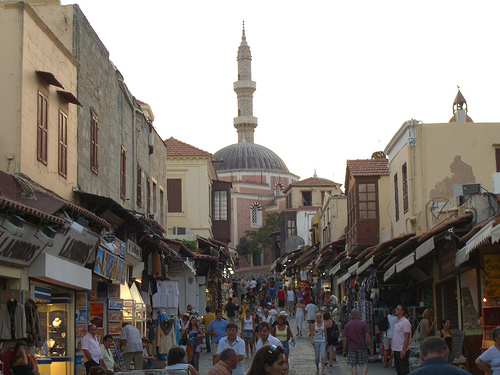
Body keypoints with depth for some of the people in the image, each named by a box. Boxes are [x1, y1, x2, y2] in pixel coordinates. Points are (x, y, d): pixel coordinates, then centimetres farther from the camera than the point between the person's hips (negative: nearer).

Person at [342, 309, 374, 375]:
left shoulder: (347, 325, 2)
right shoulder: (363, 324, -2)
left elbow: (345, 339, -1)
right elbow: (368, 336, -8)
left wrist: (344, 350, 5)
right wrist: (371, 347, -3)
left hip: (351, 348, 1)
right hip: (362, 347, -1)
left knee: (353, 365, 7)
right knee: (365, 364, 8)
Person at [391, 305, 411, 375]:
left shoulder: (405, 322, -12)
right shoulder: (397, 322, 16)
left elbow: (407, 337, -18)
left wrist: (404, 350, -23)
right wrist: (393, 348, 17)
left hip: (402, 351, -9)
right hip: (396, 350, 9)